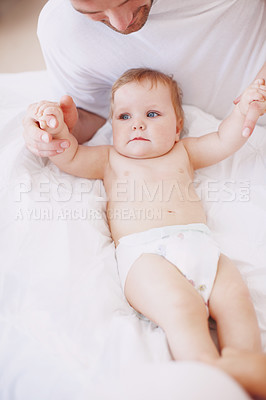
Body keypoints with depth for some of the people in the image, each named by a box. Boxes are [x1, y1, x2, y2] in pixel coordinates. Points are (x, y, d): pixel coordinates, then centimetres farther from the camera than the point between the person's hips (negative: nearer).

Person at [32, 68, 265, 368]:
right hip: (144, 254, -4)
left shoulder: (183, 153, 30)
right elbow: (70, 157, 15)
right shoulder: (110, 159, 25)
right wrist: (57, 129, -3)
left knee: (236, 299, -20)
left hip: (200, 244, 4)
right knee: (181, 308, -30)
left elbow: (224, 142, 27)